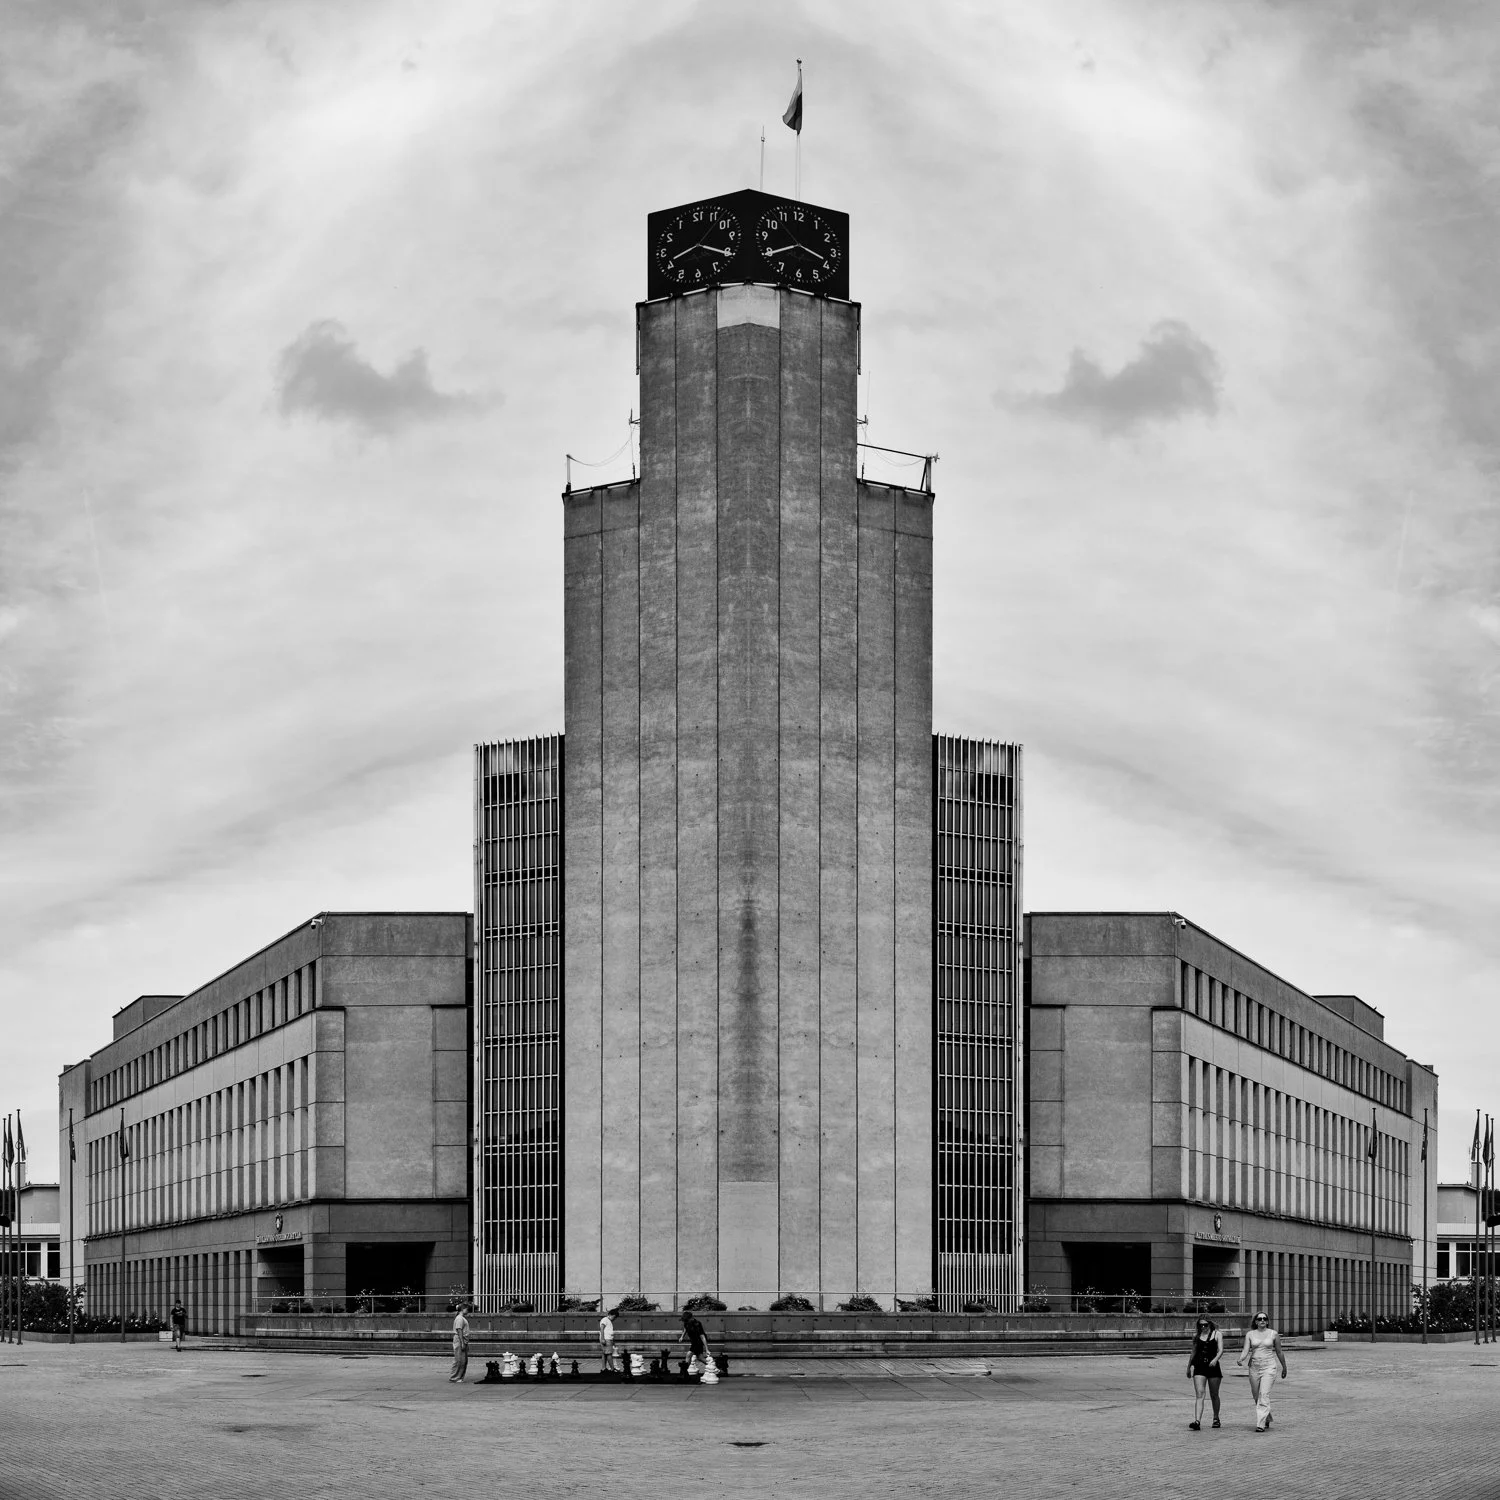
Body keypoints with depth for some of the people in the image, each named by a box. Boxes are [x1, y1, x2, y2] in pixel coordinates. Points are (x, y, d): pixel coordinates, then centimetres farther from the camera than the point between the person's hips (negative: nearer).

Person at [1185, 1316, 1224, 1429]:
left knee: (1214, 1395, 10)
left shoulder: (1217, 1334, 1)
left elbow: (1221, 1350, -10)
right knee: (1199, 1394, -11)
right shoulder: (1197, 1335, 9)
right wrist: (1189, 1367, 24)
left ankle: (1216, 1418, 30)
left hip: (1213, 1366, -1)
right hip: (1199, 1367, 1)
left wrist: (1215, 1359, -29)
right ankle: (1197, 1421, -22)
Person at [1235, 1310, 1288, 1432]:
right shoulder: (1250, 1334, 5)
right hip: (1254, 1367, 3)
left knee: (1264, 1396, -15)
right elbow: (1245, 1350, -4)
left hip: (1269, 1368, -3)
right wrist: (1240, 1359, -24)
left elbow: (1279, 1352, 11)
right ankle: (1267, 1419, 35)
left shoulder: (1273, 1334, 2)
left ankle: (1261, 1424, -17)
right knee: (1256, 1396, 11)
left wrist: (1284, 1368, 19)